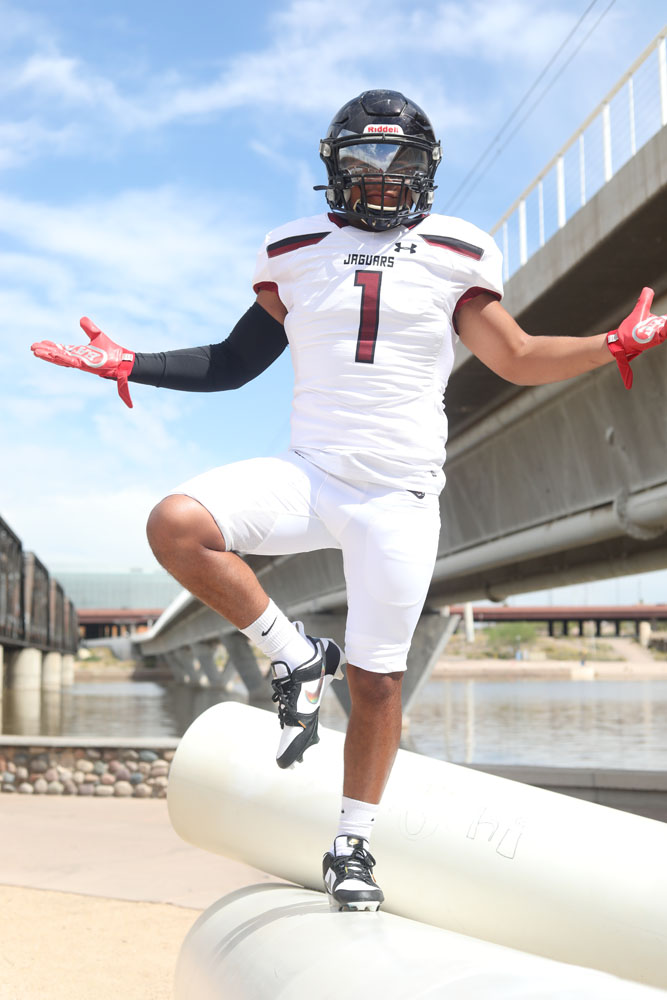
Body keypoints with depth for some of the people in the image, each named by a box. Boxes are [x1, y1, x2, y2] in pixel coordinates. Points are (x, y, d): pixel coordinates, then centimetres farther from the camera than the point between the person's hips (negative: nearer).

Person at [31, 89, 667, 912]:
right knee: (176, 525, -25)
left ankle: (352, 846, 23)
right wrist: (127, 366, 5)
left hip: (399, 496, -1)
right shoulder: (297, 254, 7)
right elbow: (233, 363, 13)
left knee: (375, 680, 3)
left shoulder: (454, 256, 4)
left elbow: (516, 360, 8)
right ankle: (295, 656, -4)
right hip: (307, 476, 1)